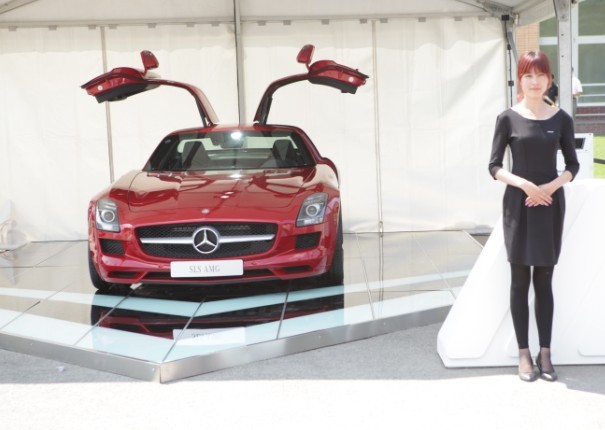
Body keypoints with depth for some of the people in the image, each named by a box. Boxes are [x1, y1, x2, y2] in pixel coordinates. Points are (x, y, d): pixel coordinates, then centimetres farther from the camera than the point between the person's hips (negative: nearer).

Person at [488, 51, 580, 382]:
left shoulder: (561, 119, 3)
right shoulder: (508, 118, -2)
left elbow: (572, 165, 7)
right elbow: (494, 167, -2)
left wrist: (551, 186, -12)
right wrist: (525, 184, -17)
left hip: (551, 204, 2)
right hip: (518, 205, -1)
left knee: (544, 281, 7)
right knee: (520, 280, 2)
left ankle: (545, 353, 14)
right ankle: (524, 354, 9)